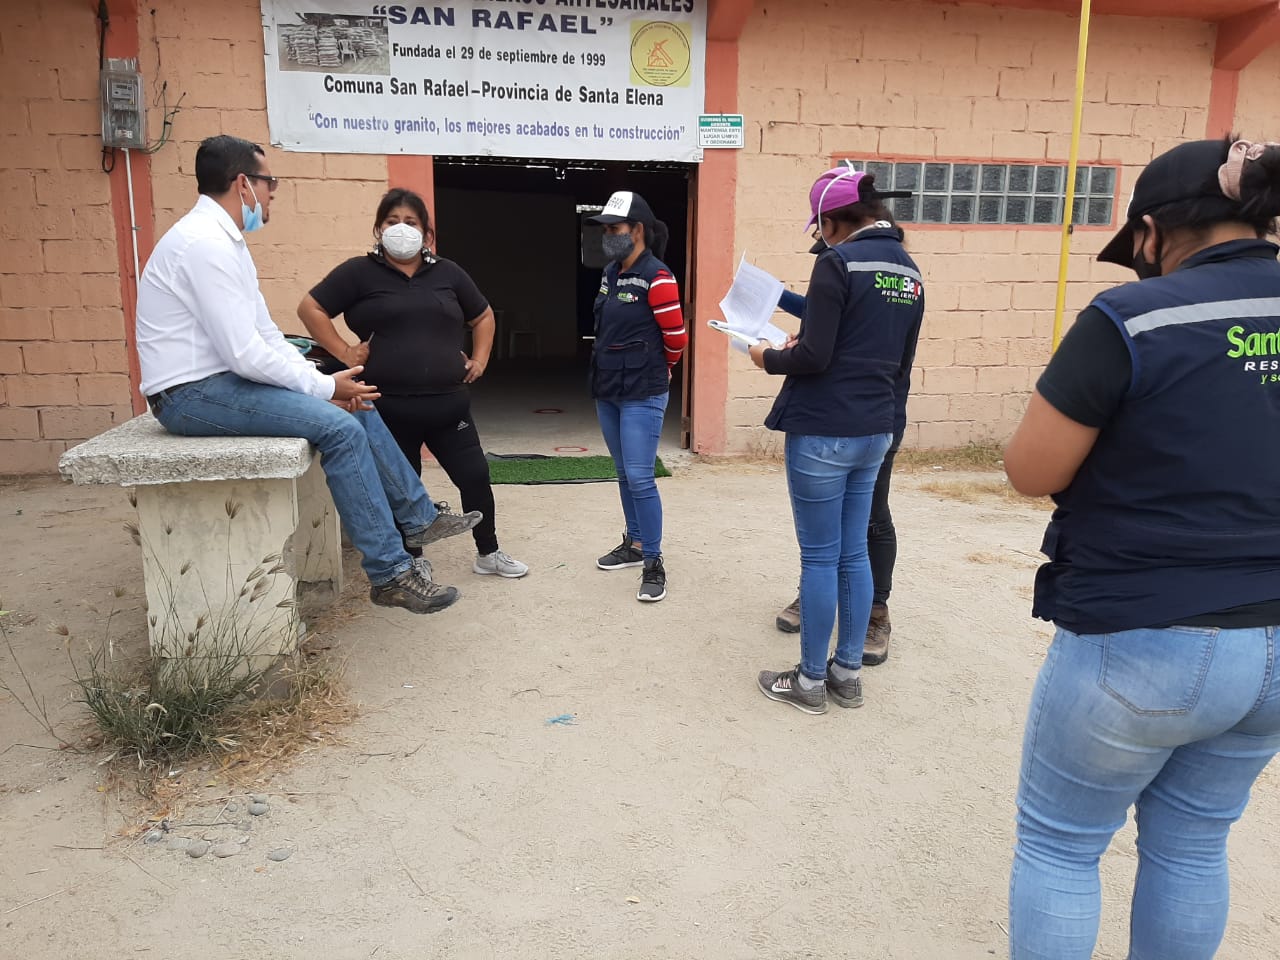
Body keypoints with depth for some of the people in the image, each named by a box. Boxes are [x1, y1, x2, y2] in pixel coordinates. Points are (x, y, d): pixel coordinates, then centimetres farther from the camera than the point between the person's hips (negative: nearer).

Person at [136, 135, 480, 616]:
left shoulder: (223, 239, 13)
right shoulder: (205, 244, -20)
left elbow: (265, 334, 13)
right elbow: (246, 355, -25)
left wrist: (322, 380, -1)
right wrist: (326, 386, -14)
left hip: (223, 378, 10)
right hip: (193, 394, -10)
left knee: (357, 406, 7)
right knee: (340, 427, -22)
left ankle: (417, 518, 16)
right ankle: (390, 574, -14)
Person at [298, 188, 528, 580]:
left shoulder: (447, 273, 11)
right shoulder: (360, 272, 0)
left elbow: (483, 316, 23)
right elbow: (310, 308, 0)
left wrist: (479, 360, 12)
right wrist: (345, 352, -7)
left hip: (448, 404, 3)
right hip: (389, 408, -3)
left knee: (475, 476, 5)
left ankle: (488, 554, 25)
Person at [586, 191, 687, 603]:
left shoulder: (656, 277, -15)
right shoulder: (610, 273, 10)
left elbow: (676, 338, -11)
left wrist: (657, 369, 5)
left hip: (642, 395, -8)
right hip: (606, 391, 8)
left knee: (640, 478, -8)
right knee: (624, 474, 16)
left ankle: (654, 564, 3)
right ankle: (634, 544, 30)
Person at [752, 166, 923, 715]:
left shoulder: (838, 262, -13)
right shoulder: (909, 271, 12)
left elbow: (815, 357, -19)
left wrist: (769, 357, 1)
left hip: (823, 432, -8)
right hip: (874, 431, 8)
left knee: (820, 558, 2)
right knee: (853, 554, 15)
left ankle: (811, 682, 14)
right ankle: (847, 674, 25)